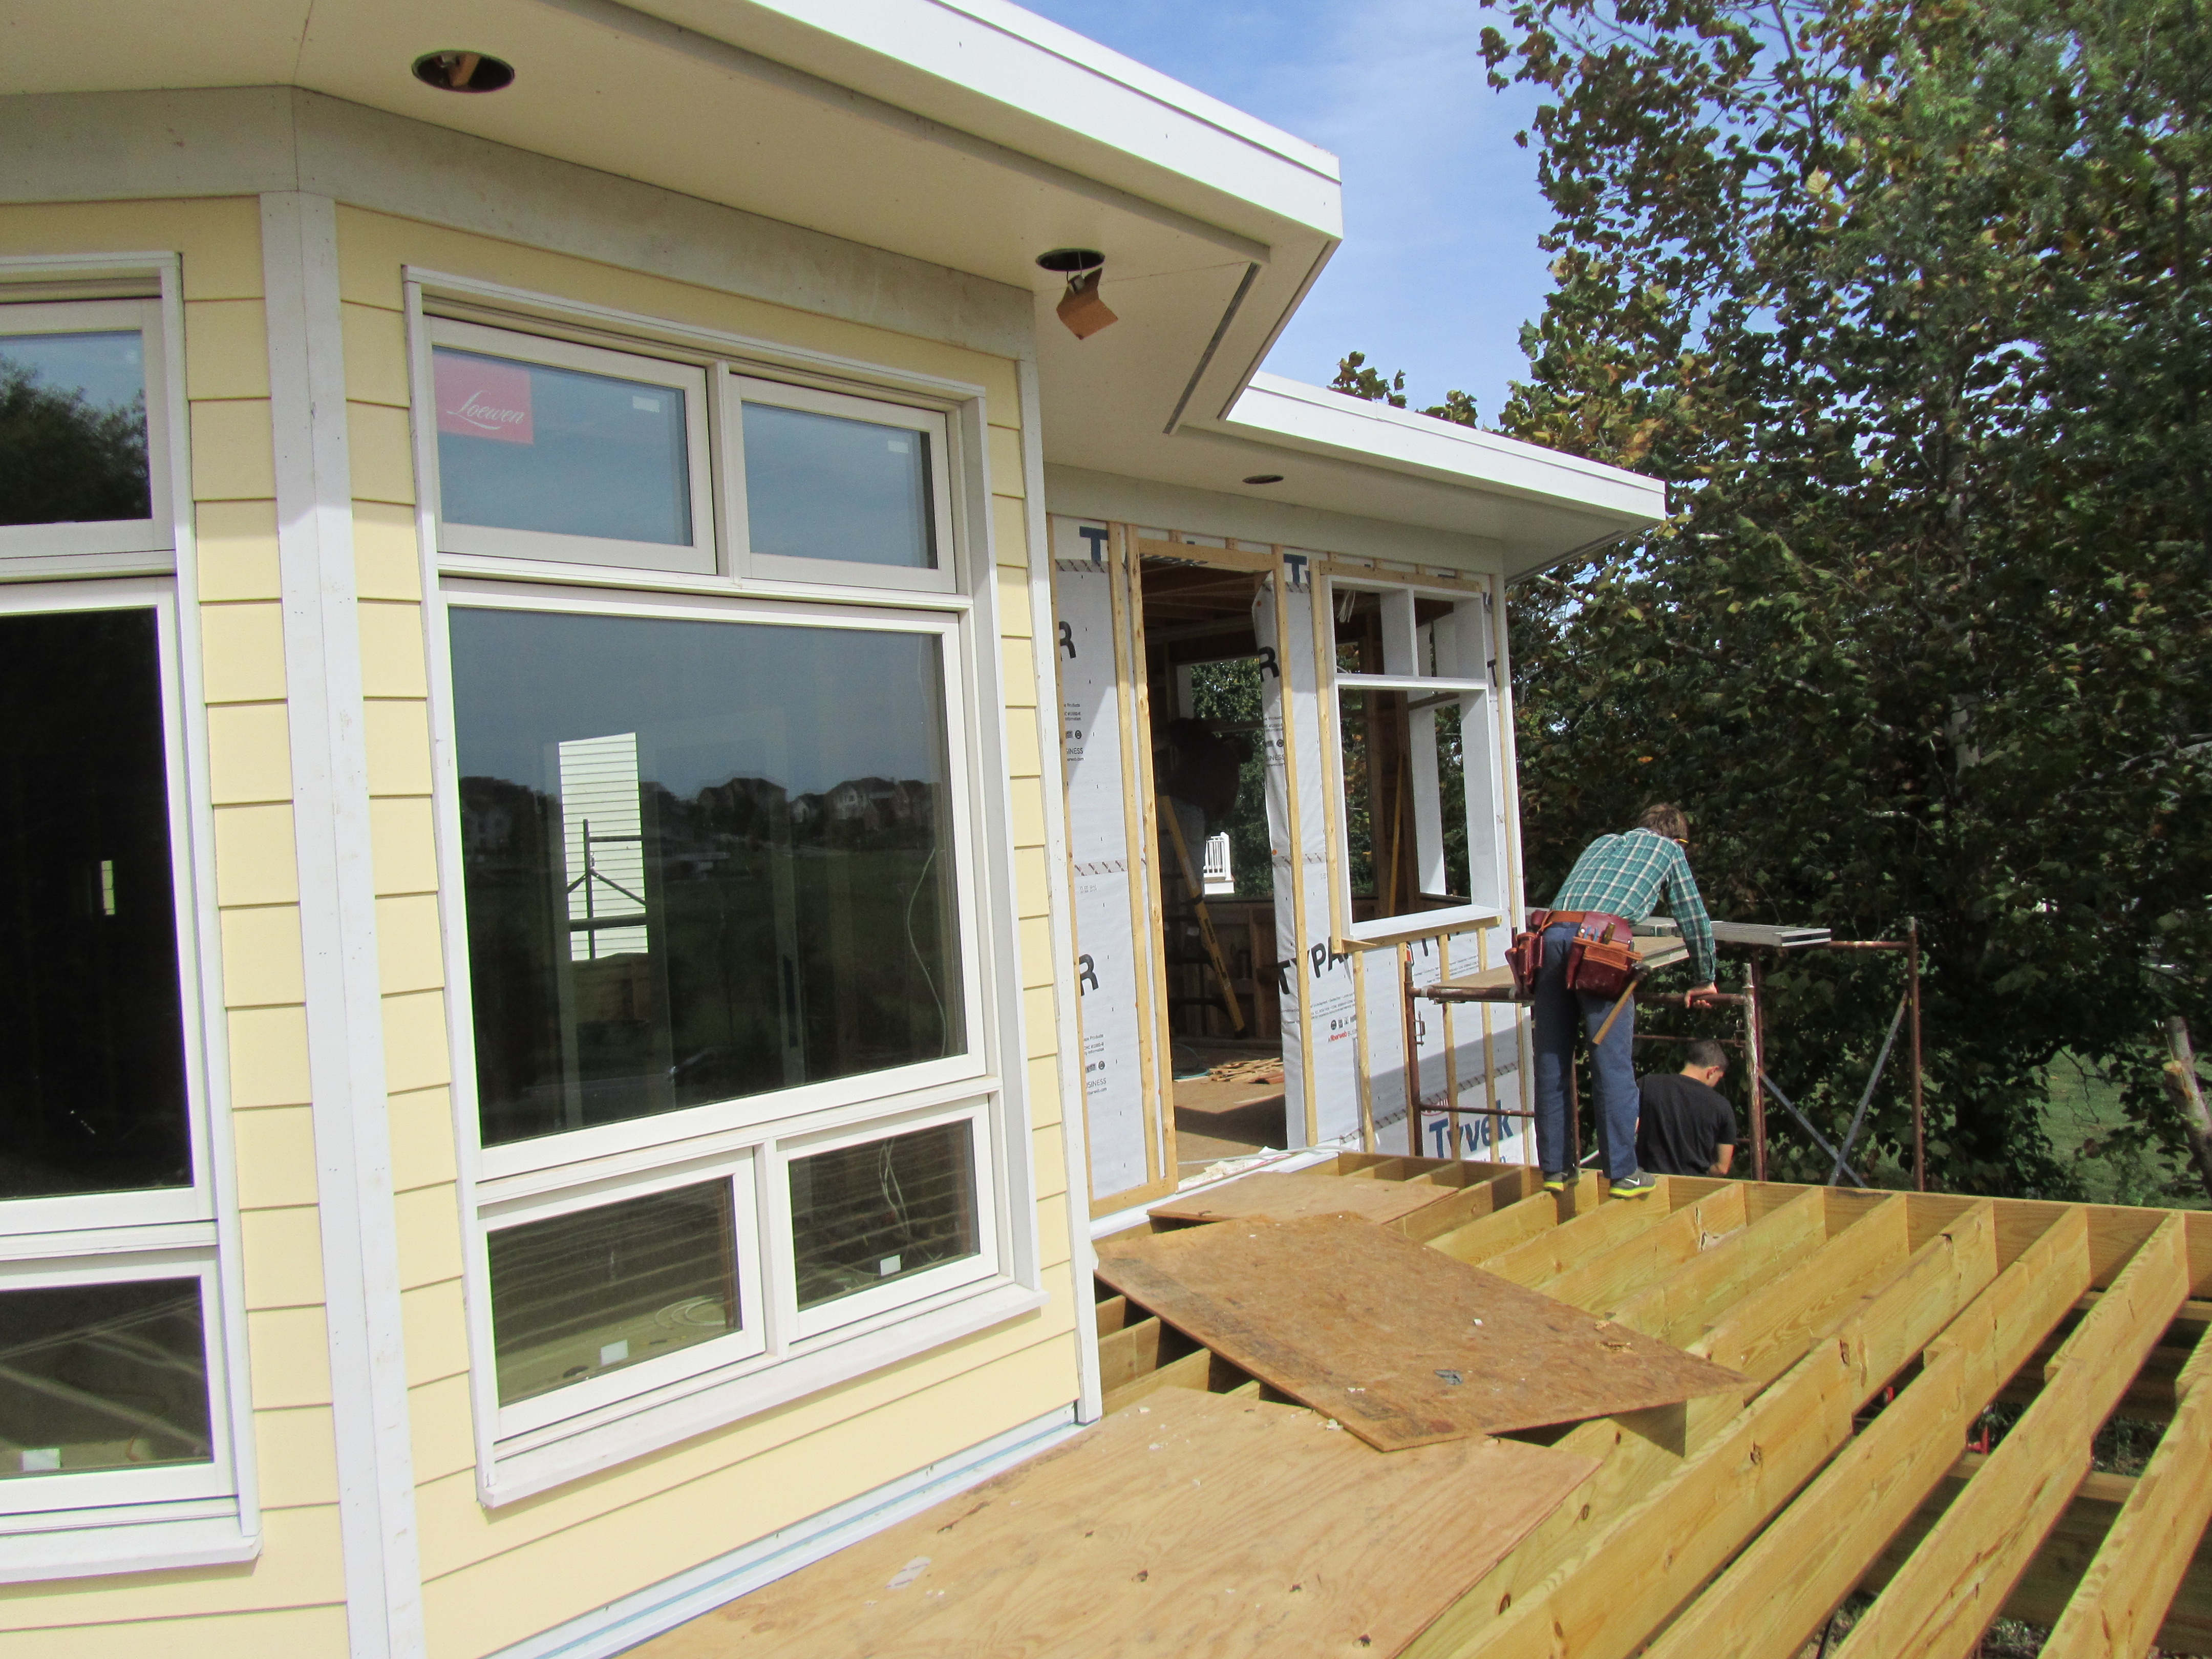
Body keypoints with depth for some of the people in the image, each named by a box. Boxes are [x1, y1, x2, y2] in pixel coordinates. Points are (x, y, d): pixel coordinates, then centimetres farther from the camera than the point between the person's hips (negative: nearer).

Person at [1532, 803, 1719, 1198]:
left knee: (1551, 1064, 8)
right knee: (1614, 1065, 0)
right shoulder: (1668, 849, 24)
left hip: (1554, 934, 5)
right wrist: (1704, 981, 40)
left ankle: (1554, 1169, 14)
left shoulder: (1601, 843, 36)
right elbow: (1696, 920, 27)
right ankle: (1623, 1173, 3)